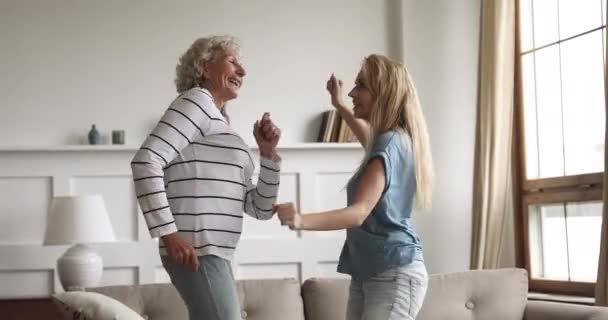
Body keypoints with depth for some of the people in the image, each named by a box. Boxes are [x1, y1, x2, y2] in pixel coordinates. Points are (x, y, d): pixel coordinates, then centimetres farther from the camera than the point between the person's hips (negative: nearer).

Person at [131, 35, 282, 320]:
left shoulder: (219, 124, 24)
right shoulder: (197, 102, -2)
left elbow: (260, 208, 20)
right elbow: (146, 161, -17)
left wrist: (268, 153, 7)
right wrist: (167, 232, -21)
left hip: (211, 253, 10)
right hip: (196, 252, -10)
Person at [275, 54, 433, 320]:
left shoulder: (391, 144, -17)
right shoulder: (392, 139, 13)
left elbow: (360, 212, -29)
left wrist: (301, 220, -43)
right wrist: (339, 105, 47)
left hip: (394, 272, -10)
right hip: (368, 271, 10)